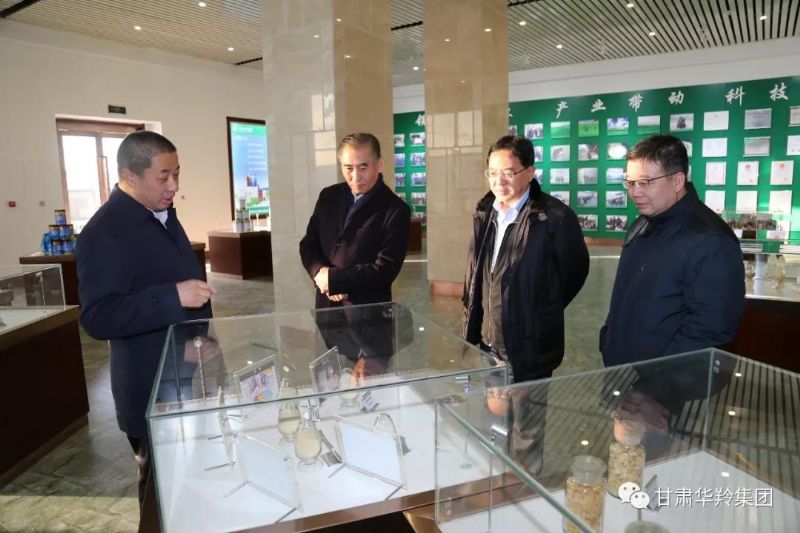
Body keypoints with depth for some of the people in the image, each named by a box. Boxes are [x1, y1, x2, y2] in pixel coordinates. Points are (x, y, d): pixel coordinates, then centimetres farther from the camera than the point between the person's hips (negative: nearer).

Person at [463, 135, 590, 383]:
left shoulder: (555, 216, -15)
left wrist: (545, 313, 4)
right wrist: (470, 327, 11)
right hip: (485, 343, 6)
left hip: (530, 352, -5)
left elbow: (575, 271, -3)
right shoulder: (484, 212, 4)